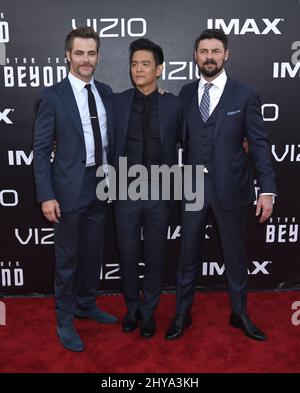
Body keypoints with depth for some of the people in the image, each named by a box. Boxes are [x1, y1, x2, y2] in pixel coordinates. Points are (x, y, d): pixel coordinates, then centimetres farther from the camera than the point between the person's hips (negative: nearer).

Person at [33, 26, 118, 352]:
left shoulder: (105, 92, 8)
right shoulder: (52, 96, -8)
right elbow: (41, 150, -9)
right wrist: (46, 196, -15)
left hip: (102, 185, 5)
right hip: (70, 188, -5)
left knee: (94, 252, 18)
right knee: (67, 257, 6)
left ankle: (86, 304, 38)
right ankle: (64, 320, 24)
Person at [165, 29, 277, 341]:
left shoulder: (245, 95, -2)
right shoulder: (186, 93, 7)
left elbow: (259, 145, -4)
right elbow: (182, 138, 7)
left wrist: (267, 189, -11)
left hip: (230, 187, -2)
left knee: (235, 255, 12)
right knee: (188, 255, 11)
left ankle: (240, 314, 32)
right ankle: (182, 315, 28)